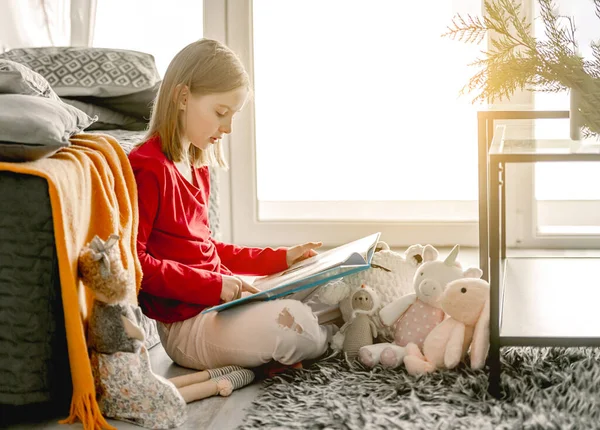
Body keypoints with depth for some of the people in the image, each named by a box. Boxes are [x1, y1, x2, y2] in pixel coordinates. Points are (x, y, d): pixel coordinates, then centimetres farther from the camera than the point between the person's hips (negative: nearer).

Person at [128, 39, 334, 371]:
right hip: (183, 325, -10)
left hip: (218, 303, 10)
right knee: (290, 321, -26)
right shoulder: (147, 168, -15)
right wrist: (214, 284, -26)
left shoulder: (196, 168, 17)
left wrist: (280, 259, 18)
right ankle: (332, 340, 2)